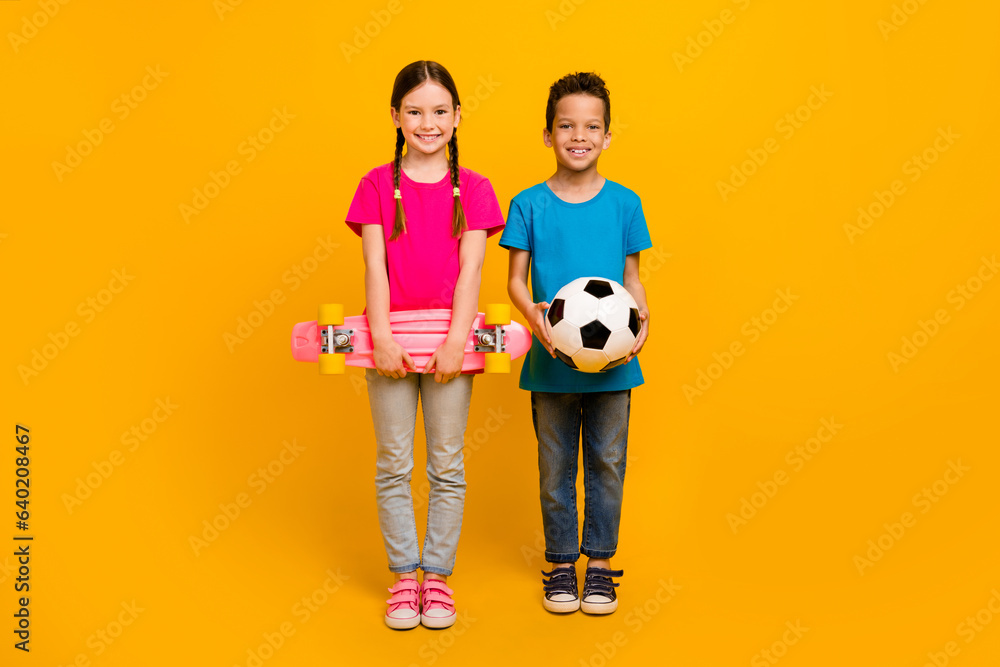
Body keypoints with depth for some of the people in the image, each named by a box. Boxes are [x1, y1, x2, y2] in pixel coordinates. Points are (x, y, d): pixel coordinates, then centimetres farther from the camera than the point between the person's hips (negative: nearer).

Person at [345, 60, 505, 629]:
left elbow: (471, 270, -5)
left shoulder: (472, 189, 4)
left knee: (447, 466, 7)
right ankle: (403, 576, 20)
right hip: (389, 337, 0)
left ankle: (438, 575, 20)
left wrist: (456, 341, -16)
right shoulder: (378, 185, 4)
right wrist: (382, 339, -13)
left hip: (449, 337, 0)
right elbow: (374, 267, -4)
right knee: (394, 465, 7)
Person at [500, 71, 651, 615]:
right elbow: (516, 278, 0)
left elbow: (631, 275, 8)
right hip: (551, 361, -1)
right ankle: (561, 562, 26)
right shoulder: (529, 205, -1)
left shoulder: (624, 203, 3)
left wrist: (640, 318, -11)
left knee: (607, 463, 9)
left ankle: (599, 562, 25)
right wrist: (534, 315, -20)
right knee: (556, 465, 9)